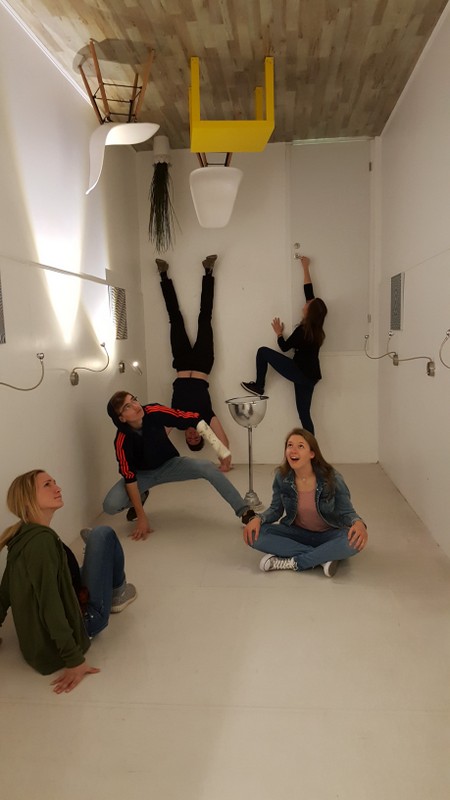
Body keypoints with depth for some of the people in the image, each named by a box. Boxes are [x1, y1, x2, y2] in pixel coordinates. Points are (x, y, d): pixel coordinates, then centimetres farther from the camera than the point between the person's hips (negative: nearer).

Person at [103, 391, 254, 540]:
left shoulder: (154, 412, -27)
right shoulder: (122, 441, -28)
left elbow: (192, 419, -20)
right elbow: (129, 478, -22)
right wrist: (141, 516, -22)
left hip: (170, 464, 1)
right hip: (142, 474, -1)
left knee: (208, 468, -25)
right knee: (110, 505, -23)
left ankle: (244, 512, -16)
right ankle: (140, 497, 11)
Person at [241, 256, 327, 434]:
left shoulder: (303, 330, -18)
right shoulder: (316, 326, 2)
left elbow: (285, 347, -4)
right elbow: (308, 291, 10)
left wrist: (279, 333, 13)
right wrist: (306, 269, 17)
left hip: (300, 373, -7)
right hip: (310, 375, 8)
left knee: (263, 352, 1)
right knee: (304, 414, 11)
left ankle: (258, 386, 13)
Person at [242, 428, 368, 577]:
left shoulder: (331, 478, -19)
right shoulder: (282, 477, -12)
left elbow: (346, 512, -11)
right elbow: (276, 509, 0)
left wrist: (358, 523, -35)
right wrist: (258, 519, -22)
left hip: (328, 535, -2)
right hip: (297, 533, 3)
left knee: (354, 541, -35)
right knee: (255, 534, -23)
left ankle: (292, 562, -24)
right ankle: (323, 557, -23)